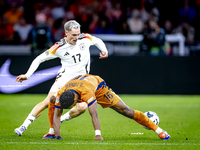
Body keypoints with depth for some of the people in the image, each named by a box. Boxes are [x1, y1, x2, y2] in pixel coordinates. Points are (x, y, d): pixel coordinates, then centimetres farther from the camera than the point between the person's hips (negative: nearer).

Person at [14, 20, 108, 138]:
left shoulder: (85, 39, -7)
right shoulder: (59, 47, -13)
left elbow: (98, 41, 16)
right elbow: (40, 59, -5)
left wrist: (104, 50, -3)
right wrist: (27, 75, -12)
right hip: (64, 78, -2)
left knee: (82, 107, -20)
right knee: (48, 102, -15)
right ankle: (24, 126, -5)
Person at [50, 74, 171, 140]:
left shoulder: (87, 92, -48)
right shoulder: (60, 94, -35)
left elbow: (94, 114, -51)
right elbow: (57, 114, -28)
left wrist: (98, 135, -58)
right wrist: (57, 135, -37)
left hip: (99, 87, -5)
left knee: (126, 111, -10)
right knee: (52, 103, -7)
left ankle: (158, 130, -1)